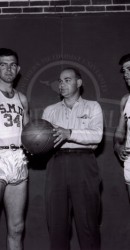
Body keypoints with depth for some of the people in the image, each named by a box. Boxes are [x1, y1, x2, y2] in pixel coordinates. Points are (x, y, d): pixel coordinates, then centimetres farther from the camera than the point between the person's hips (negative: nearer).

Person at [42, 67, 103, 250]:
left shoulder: (92, 107, 12)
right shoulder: (50, 110, 20)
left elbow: (97, 135, -5)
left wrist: (70, 133, -19)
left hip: (83, 164, -2)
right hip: (57, 164, 3)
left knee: (87, 219, -1)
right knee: (56, 219, 3)